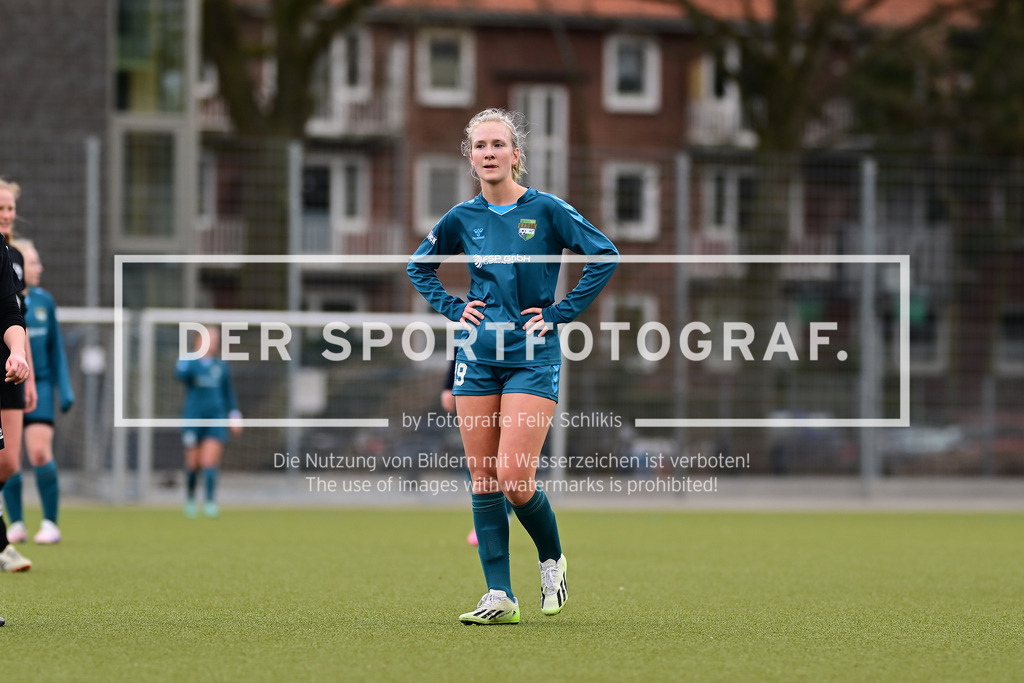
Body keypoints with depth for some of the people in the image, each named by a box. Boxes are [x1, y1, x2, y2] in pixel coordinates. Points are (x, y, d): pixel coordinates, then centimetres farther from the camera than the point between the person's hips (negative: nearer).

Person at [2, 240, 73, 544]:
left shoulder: (44, 300, 8)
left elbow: (56, 348, 14)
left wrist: (64, 389, 11)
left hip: (38, 385, 1)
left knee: (40, 454, -9)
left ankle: (50, 524, -3)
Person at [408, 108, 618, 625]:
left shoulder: (546, 210, -5)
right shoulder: (463, 218, 6)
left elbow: (606, 256, -5)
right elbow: (418, 266, 22)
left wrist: (562, 311, -7)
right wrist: (452, 308, 7)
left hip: (533, 357, -4)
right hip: (477, 357, 4)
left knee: (514, 477, -13)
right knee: (483, 480, 0)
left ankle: (553, 559, 15)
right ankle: (499, 596, 2)